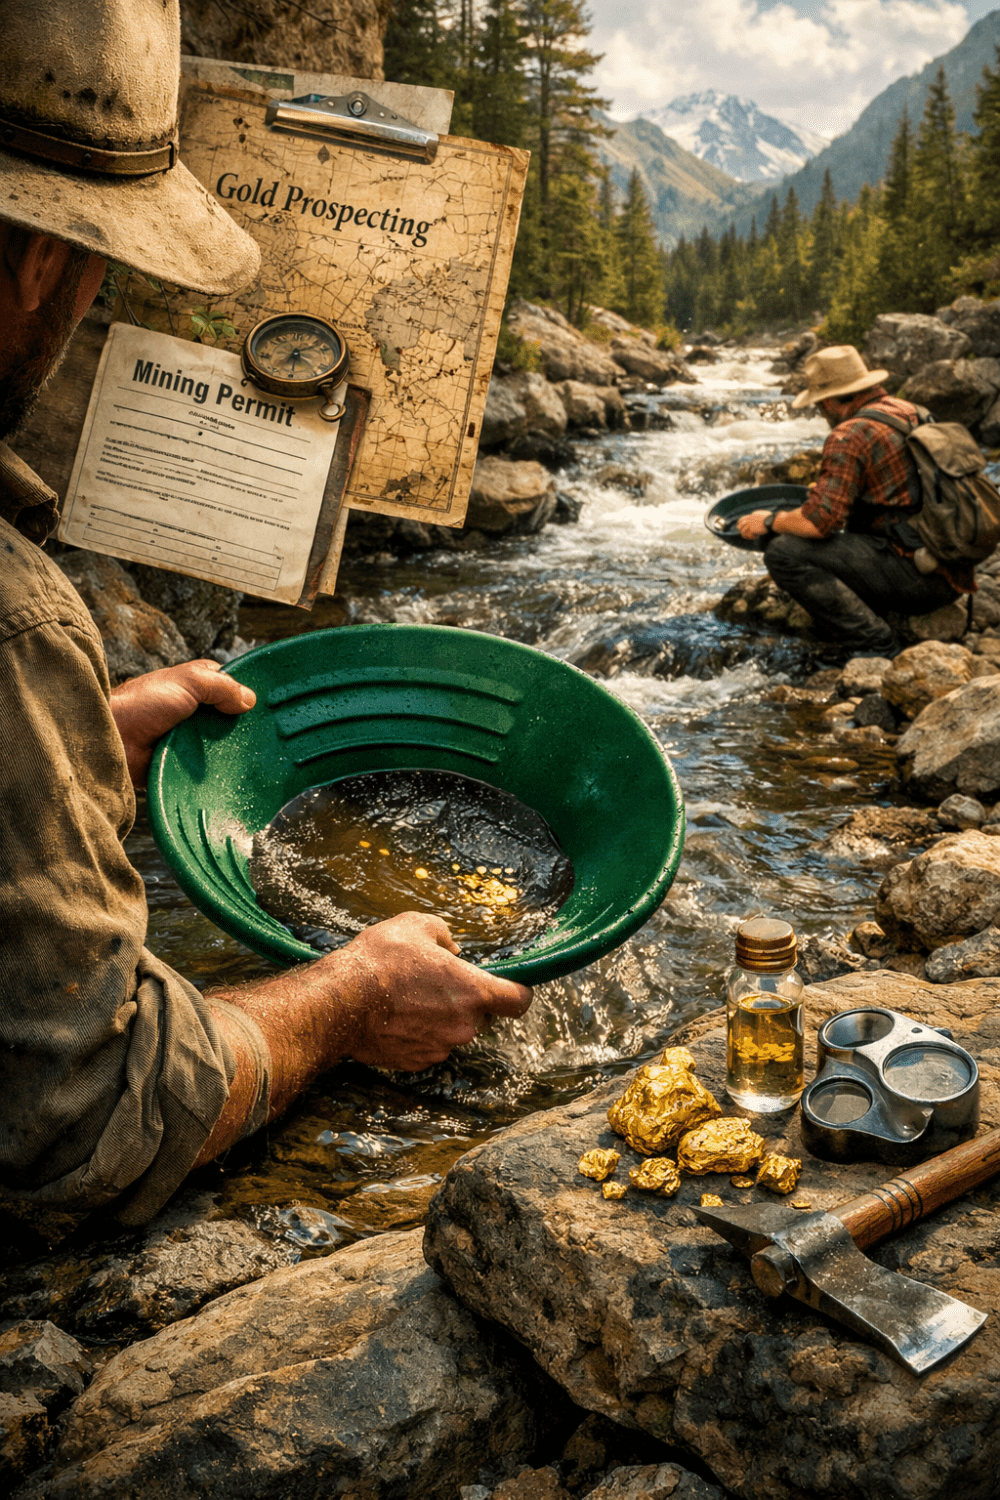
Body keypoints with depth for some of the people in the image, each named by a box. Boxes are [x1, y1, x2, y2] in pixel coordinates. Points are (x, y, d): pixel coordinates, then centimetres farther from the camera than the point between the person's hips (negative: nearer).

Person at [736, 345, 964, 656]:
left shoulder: (850, 435, -13)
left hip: (913, 568, -10)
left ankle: (873, 642, -13)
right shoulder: (909, 412, 15)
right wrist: (828, 490, 35)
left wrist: (770, 521, -1)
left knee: (784, 552, -15)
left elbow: (819, 521, -20)